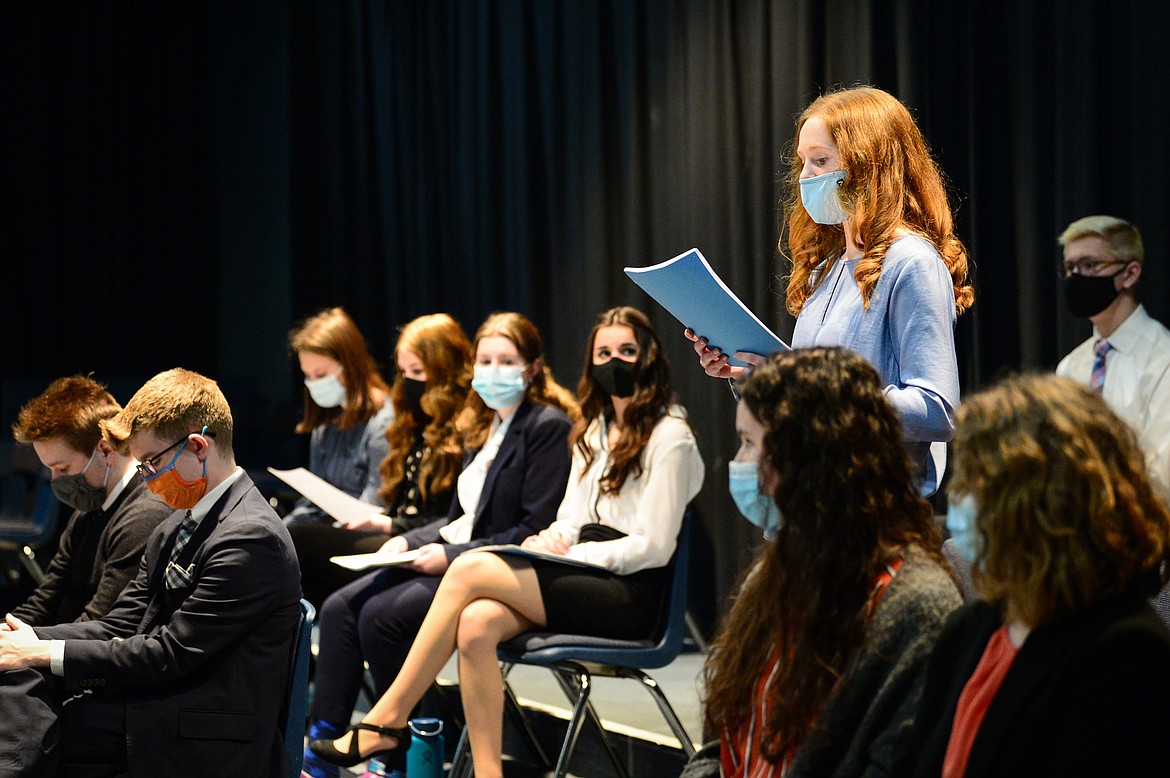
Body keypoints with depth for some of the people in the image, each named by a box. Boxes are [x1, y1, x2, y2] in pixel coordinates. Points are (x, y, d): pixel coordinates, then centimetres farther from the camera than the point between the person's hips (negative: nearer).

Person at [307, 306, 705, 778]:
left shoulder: (668, 436, -5)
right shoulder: (593, 431, 20)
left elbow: (653, 546, -11)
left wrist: (571, 553, -14)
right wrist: (551, 541, -4)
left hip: (630, 596, -7)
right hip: (584, 580, 7)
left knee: (470, 569, -21)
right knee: (476, 624, -25)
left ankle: (387, 721, -16)